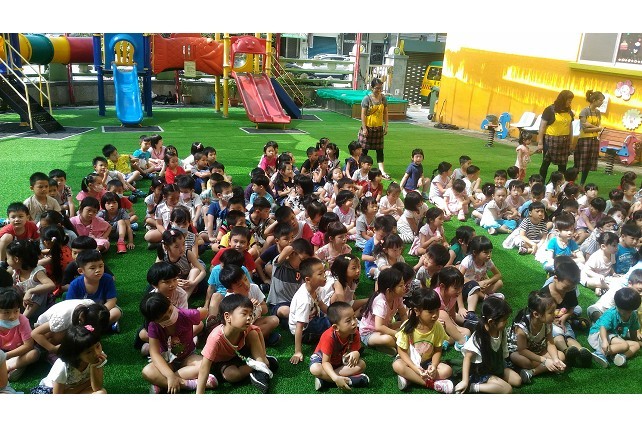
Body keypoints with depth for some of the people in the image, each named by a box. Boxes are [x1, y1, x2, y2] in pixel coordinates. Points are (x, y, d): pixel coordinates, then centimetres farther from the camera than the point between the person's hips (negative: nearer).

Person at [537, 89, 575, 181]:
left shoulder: (569, 112, 7)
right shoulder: (550, 110, -9)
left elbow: (570, 126, 16)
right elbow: (542, 126, -9)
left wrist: (570, 142, 14)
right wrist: (540, 143, -11)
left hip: (564, 141, 5)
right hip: (550, 140, -5)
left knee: (563, 165, 8)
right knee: (546, 163, 3)